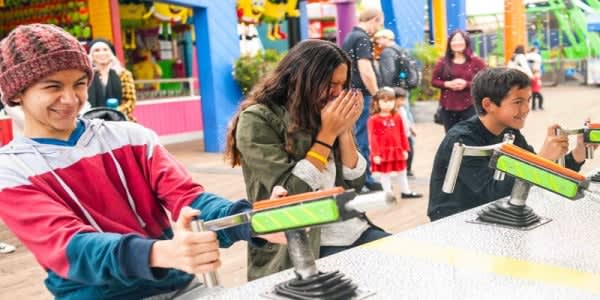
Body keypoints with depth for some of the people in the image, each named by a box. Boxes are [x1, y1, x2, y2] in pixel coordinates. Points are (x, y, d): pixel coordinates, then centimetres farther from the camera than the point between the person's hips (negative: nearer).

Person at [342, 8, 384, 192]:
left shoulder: (350, 37, 15)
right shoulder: (362, 38, -14)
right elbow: (366, 72, -23)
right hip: (361, 95, -9)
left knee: (355, 137, 14)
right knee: (363, 139, -3)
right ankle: (364, 179, 4)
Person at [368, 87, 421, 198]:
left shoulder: (397, 117, 1)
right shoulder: (374, 119, -12)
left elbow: (402, 134, 7)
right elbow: (373, 138, -12)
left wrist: (405, 149, 7)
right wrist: (375, 154, -14)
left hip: (397, 150, 5)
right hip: (383, 152, -5)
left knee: (402, 172, 18)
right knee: (385, 174, 5)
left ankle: (405, 192, 34)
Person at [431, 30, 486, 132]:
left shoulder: (476, 62, -1)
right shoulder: (442, 62, 5)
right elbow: (434, 81, 8)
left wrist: (466, 84, -17)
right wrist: (448, 84, -11)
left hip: (469, 107, -2)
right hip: (447, 107, 2)